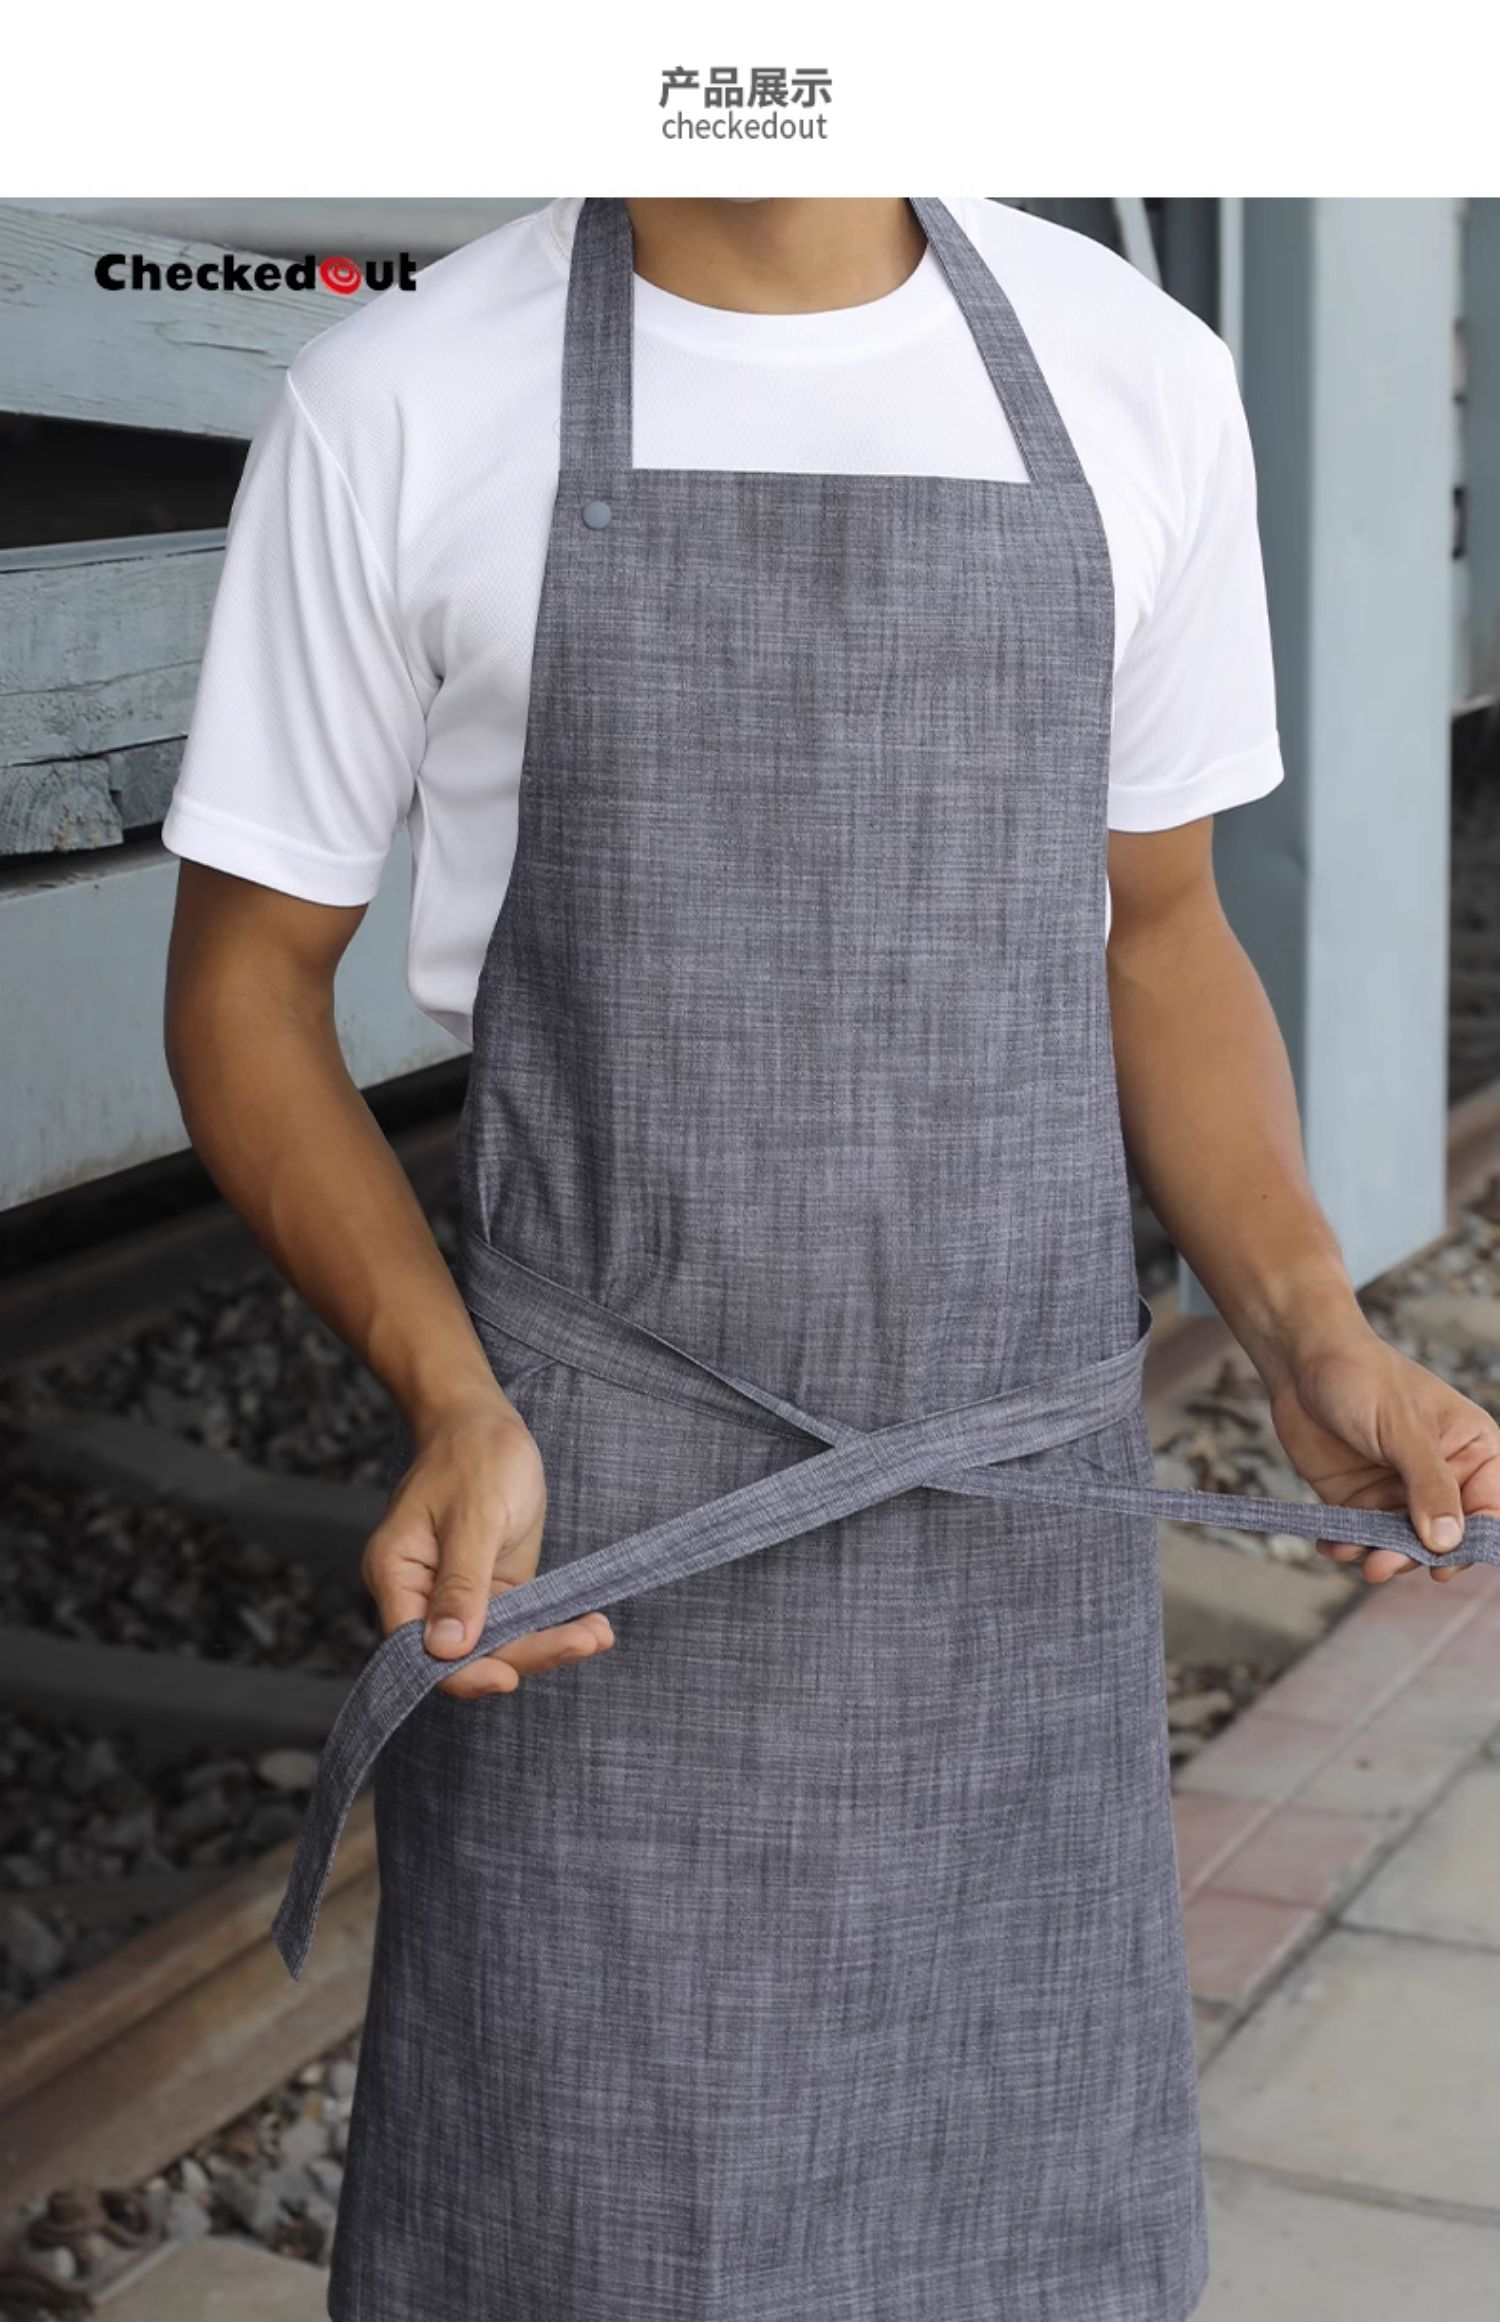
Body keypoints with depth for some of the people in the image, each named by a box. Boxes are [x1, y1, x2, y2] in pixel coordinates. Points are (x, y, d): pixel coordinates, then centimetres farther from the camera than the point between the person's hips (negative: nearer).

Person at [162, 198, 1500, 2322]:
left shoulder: (1139, 382, 3)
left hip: (1030, 1508, 3)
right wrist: (450, 1400, -15)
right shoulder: (399, 413, -5)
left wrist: (1310, 1331, -4)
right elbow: (246, 976, 1)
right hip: (592, 1536, -2)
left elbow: (1157, 931, 11)